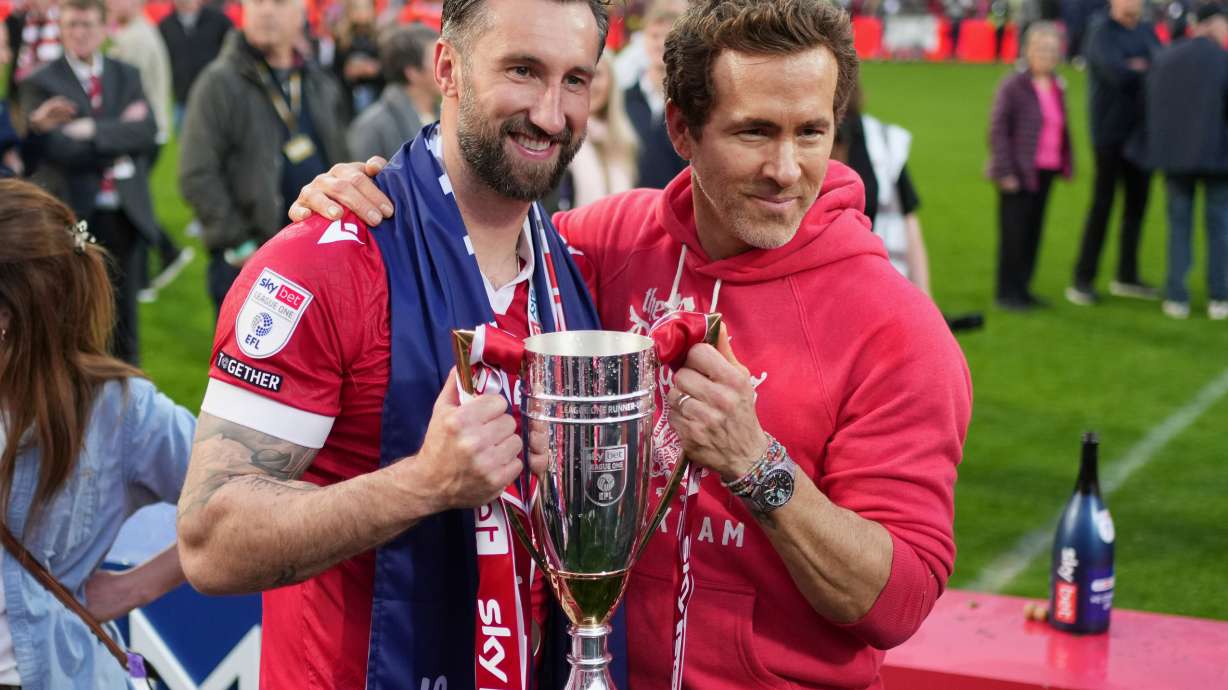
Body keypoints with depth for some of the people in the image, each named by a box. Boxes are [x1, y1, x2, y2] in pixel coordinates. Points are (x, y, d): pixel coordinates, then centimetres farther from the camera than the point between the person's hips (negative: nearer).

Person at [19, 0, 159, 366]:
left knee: (123, 314, 11)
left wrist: (96, 132, -16)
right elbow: (56, 147, -15)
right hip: (70, 215, -3)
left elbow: (147, 130, -5)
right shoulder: (40, 83, -2)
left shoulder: (127, 76, 11)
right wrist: (119, 133, -11)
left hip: (124, 213, 3)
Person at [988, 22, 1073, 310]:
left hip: (1045, 172, 7)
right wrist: (1005, 171, -15)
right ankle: (1006, 291, 8)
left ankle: (1022, 288, 21)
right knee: (1014, 232, -1)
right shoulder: (1013, 86, -10)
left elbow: (1061, 129, 17)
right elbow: (998, 129, -11)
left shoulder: (1057, 87, 11)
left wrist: (1066, 163, 12)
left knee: (1034, 231, 11)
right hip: (1019, 174, -7)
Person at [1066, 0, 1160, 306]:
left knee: (1137, 205, 9)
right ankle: (1083, 280, 2)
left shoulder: (1147, 31, 15)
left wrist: (1142, 68, -12)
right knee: (1102, 205, -5)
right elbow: (1118, 75, -22)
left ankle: (1126, 277, 19)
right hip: (1112, 134, -7)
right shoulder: (1101, 32, -8)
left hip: (1143, 132, 7)